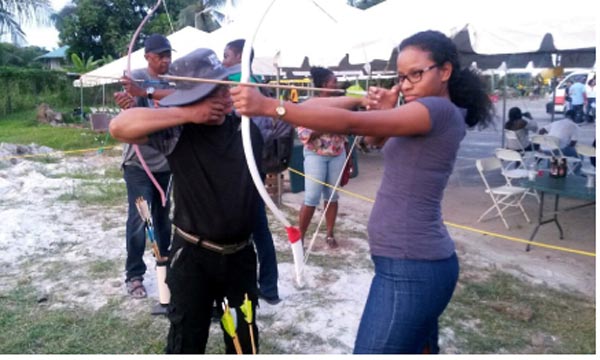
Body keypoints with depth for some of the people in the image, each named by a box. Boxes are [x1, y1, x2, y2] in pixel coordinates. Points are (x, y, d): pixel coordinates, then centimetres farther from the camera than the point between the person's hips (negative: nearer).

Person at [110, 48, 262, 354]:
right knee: (186, 342, 13)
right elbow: (119, 127, -25)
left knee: (244, 340, 21)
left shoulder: (251, 124, -4)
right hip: (192, 256, -3)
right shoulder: (177, 132, -13)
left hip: (241, 254, 3)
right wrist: (187, 115, -27)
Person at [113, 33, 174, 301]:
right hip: (139, 162, -4)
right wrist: (127, 106, -46)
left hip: (166, 161, 4)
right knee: (138, 219, -3)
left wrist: (145, 93, -34)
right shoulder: (136, 78, -6)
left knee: (163, 216, 14)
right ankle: (134, 275, 11)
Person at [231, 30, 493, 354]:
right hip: (421, 262, 10)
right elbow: (376, 138, 20)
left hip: (409, 267, -10)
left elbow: (352, 123, -28)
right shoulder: (436, 116, 13)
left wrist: (269, 106, -31)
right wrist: (385, 113, -2)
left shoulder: (439, 110, -18)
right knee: (419, 346, 25)